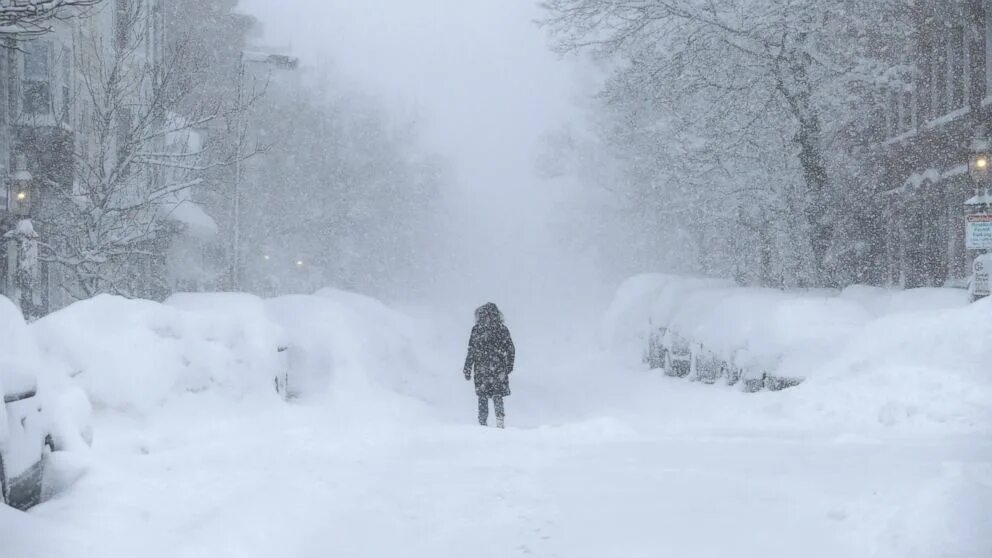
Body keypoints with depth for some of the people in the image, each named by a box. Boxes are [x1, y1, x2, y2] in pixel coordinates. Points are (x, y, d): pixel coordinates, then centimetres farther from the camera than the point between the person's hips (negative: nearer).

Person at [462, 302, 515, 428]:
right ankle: (500, 422, -5)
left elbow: (472, 351, -7)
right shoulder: (502, 329, 2)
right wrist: (509, 366, 20)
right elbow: (511, 350, 7)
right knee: (498, 395, 8)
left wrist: (467, 370, -1)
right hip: (499, 369, 2)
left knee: (483, 396, 8)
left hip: (481, 369, -2)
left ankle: (483, 423, 9)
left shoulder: (477, 329, -6)